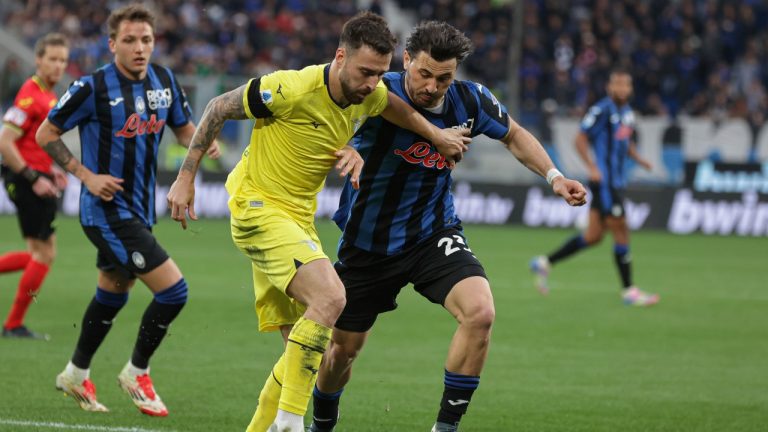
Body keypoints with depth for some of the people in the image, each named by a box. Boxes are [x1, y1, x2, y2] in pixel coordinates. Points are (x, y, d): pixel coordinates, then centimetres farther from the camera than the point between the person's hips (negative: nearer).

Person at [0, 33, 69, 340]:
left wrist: (51, 170, 14)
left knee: (41, 253, 14)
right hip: (27, 179, -10)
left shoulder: (49, 95, 14)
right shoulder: (31, 95, -16)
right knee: (44, 254, -5)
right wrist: (34, 178, -21)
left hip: (36, 179, 10)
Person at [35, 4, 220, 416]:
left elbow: (183, 127, 15)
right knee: (173, 289, -14)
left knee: (112, 293, 22)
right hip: (108, 210, -8)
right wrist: (87, 175, -15)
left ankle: (76, 375, 40)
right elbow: (46, 134, -6)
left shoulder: (163, 80, 2)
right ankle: (137, 373, 5)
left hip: (140, 209, 8)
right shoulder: (93, 87, -16)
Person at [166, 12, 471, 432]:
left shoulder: (368, 96, -2)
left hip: (299, 220, 8)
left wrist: (436, 134, 15)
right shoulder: (293, 89, -23)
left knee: (308, 349, 4)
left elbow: (393, 104, 24)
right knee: (330, 296, -27)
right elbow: (219, 108, -11)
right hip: (257, 207, -8)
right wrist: (186, 177, -10)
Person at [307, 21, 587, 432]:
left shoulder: (469, 100, -10)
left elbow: (514, 135, 10)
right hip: (369, 241, -1)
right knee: (344, 348, 10)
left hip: (434, 235, 2)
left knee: (480, 311, -26)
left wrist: (554, 177, -2)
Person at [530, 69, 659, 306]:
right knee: (620, 231, -7)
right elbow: (580, 139, -13)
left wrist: (638, 158, 11)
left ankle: (545, 262, 20)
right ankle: (629, 291, -1)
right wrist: (592, 167, -23)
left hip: (617, 181, 9)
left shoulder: (627, 112, 14)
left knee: (593, 235, 10)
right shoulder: (602, 110, -12)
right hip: (604, 181, -9)